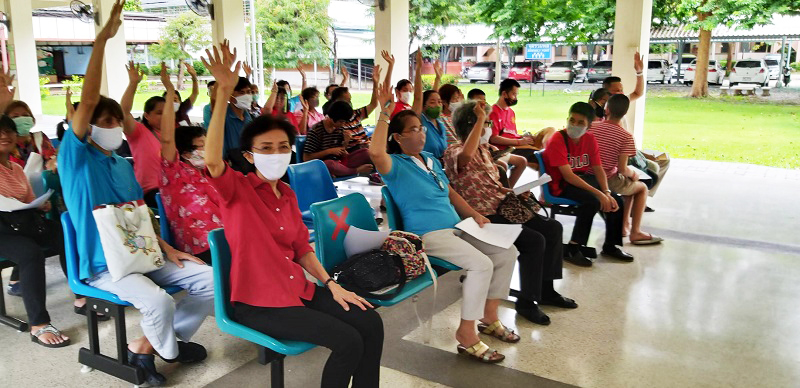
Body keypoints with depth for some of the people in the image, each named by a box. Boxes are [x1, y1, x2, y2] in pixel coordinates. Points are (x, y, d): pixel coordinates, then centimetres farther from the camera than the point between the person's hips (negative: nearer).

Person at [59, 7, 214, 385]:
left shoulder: (123, 165, 13)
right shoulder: (75, 156, -8)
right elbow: (88, 100, -21)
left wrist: (166, 248, 4)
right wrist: (102, 39, -23)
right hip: (103, 265, -7)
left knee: (211, 280, -6)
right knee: (159, 300, -32)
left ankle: (145, 346, 3)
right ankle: (169, 348, 4)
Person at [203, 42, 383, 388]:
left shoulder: (287, 193, 9)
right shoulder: (237, 189, -11)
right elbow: (212, 161, -33)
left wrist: (332, 285, 2)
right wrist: (223, 93, -40)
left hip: (298, 288, 7)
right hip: (258, 302, -7)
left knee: (370, 323, -5)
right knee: (348, 341, -18)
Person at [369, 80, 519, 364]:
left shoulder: (431, 160, 18)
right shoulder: (396, 165, -8)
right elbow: (376, 152, -32)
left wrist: (474, 214, 10)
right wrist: (385, 113, -28)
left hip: (456, 228, 9)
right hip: (427, 234, -9)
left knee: (507, 253, 3)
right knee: (481, 264, -27)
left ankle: (489, 317, 16)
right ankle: (466, 335, -14)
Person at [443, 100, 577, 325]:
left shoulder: (483, 149, 17)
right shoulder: (454, 152, -11)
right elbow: (466, 156, -39)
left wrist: (514, 192, 6)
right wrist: (480, 118, -31)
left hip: (502, 208, 10)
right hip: (484, 216, -9)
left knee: (553, 228, 4)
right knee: (534, 240, -23)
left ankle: (545, 289, 14)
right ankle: (526, 302, -8)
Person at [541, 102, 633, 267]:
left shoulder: (590, 139, 2)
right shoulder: (557, 140, -20)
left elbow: (598, 169, 1)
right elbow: (567, 175, -26)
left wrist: (607, 193, -17)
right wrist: (599, 193, -31)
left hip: (583, 178, 7)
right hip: (560, 185, -7)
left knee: (616, 201, -5)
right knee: (592, 201, -30)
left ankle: (610, 245, 15)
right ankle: (572, 249, -21)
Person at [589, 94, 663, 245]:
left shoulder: (592, 127, -2)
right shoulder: (625, 137, -15)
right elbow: (622, 169, -18)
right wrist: (633, 174, 6)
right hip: (609, 181, -6)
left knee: (630, 185, 32)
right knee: (642, 187, 22)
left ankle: (624, 225, 32)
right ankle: (635, 232, 16)